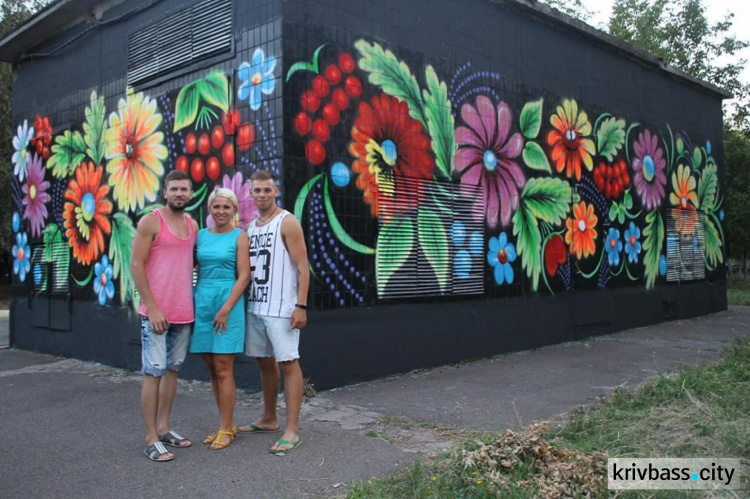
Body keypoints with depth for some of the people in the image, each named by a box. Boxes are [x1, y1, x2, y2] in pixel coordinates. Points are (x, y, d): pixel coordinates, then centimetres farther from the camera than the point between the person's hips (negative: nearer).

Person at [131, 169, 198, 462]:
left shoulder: (193, 226, 12)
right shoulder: (151, 221, -6)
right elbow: (136, 265, -9)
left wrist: (193, 305, 10)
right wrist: (152, 308, -15)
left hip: (184, 313, 6)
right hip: (157, 312, -6)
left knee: (173, 370, 12)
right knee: (154, 372, -3)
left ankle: (163, 428, 23)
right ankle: (151, 439, 3)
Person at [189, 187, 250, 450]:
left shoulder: (239, 236, -2)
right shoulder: (201, 235, 10)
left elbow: (244, 276, -8)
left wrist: (226, 309, -13)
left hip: (227, 303, -5)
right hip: (202, 302, 5)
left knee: (223, 369, -3)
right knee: (212, 368, 9)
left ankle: (226, 429, 8)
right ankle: (226, 424, 21)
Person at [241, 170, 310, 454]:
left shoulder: (287, 222, -5)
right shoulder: (250, 227, 15)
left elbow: (302, 267, -10)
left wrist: (301, 306, -18)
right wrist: (243, 301, 10)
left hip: (280, 308, -7)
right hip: (254, 306, 7)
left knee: (288, 363, -6)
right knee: (265, 362, 14)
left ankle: (291, 431, -3)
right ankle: (269, 419, 27)